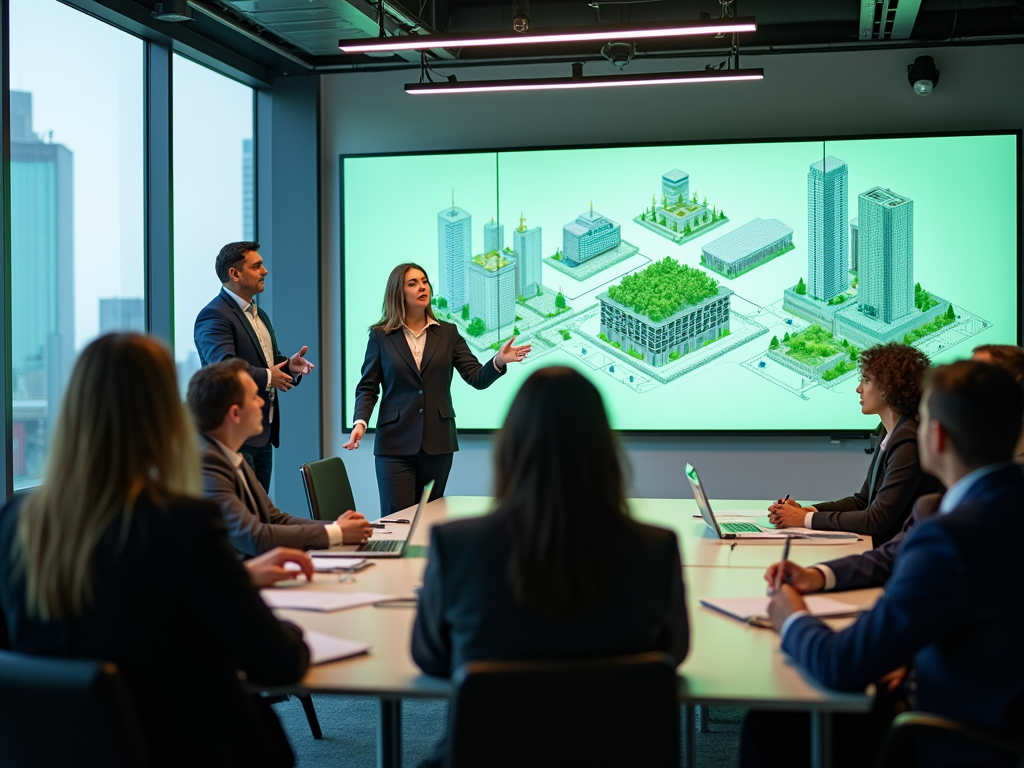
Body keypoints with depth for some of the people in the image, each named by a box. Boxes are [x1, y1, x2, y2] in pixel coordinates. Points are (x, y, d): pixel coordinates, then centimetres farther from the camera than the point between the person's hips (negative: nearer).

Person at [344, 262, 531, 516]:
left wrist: (498, 361, -19)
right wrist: (361, 422, -14)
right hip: (396, 444, -2)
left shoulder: (447, 333, 8)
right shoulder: (380, 336, 4)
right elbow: (367, 387, 4)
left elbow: (477, 378, 1)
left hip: (437, 444, 2)